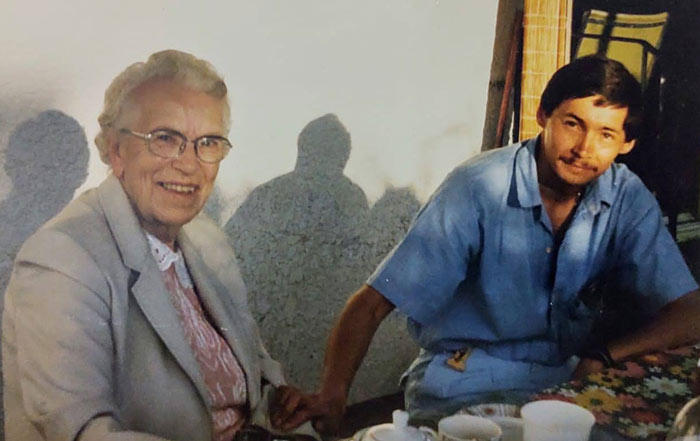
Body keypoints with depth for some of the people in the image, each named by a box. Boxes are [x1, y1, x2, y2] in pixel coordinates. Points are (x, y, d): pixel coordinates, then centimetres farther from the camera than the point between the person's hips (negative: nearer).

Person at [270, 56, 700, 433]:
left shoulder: (628, 199, -4)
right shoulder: (480, 187, -17)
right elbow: (373, 302, -18)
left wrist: (601, 356, -22)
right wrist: (332, 395, -34)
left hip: (563, 380, 5)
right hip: (463, 388, -4)